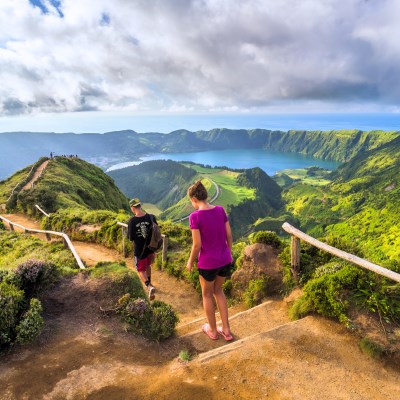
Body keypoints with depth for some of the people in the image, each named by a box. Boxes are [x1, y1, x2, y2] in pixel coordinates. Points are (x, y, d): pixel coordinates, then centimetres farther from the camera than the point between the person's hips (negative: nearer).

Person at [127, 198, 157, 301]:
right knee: (148, 265, 28)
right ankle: (149, 283, 44)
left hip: (139, 250, -4)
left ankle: (149, 286, -11)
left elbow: (131, 238, -13)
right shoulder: (151, 217, -9)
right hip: (150, 248, 4)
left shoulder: (132, 221, -18)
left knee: (141, 270, 11)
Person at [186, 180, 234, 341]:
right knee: (218, 290, 26)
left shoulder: (195, 216, -18)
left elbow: (197, 245, -16)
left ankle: (212, 329, 36)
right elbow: (229, 235, 1)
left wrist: (190, 262, 1)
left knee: (207, 294, 20)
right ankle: (226, 329, 28)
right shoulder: (220, 210, -4)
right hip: (225, 261, 5)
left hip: (208, 263, -4)